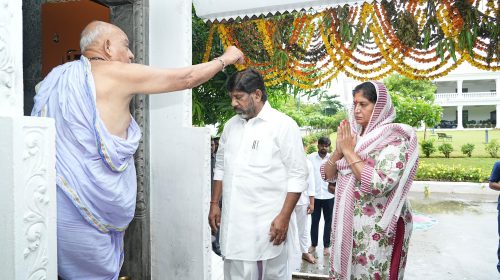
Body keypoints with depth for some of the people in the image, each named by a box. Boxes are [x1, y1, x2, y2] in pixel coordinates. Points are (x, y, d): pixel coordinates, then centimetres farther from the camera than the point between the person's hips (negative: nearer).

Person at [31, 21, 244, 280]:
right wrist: (225, 58, 13)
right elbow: (186, 78, -2)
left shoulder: (56, 78, 12)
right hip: (91, 206, -7)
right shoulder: (118, 73, -7)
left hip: (58, 206, 7)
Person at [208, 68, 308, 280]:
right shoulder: (231, 125, 11)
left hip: (269, 222, -5)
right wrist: (214, 204, 12)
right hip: (233, 220, 5)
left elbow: (297, 175, -10)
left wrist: (284, 217, -15)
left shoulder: (283, 125, -8)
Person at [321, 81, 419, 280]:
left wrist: (349, 152, -18)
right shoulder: (352, 135, 6)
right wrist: (339, 150, -9)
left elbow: (379, 184, -26)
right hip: (347, 224, 6)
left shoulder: (395, 139, -13)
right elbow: (328, 175, 7)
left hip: (378, 229, -6)